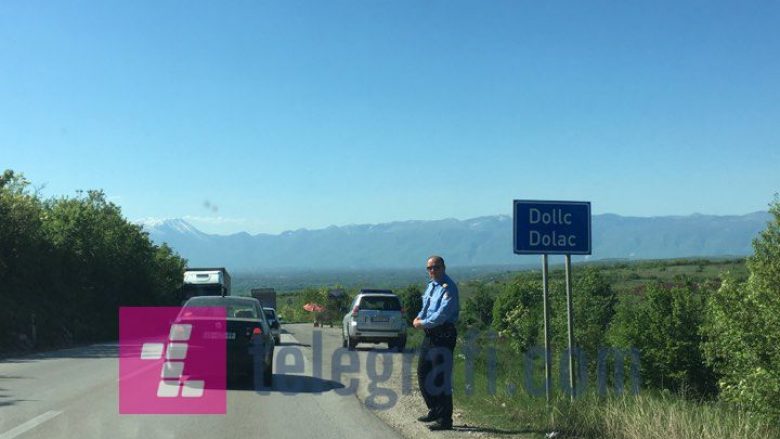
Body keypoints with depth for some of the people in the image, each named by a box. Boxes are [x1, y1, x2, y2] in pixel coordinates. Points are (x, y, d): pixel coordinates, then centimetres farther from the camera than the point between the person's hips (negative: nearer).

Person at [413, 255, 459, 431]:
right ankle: (434, 411, 32)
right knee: (422, 374, 17)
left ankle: (445, 420, 2)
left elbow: (442, 314, -22)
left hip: (443, 337, -10)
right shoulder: (431, 285, 15)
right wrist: (419, 318, 2)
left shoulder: (448, 287, -14)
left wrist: (423, 323, -13)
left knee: (440, 379, -6)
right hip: (430, 335, 10)